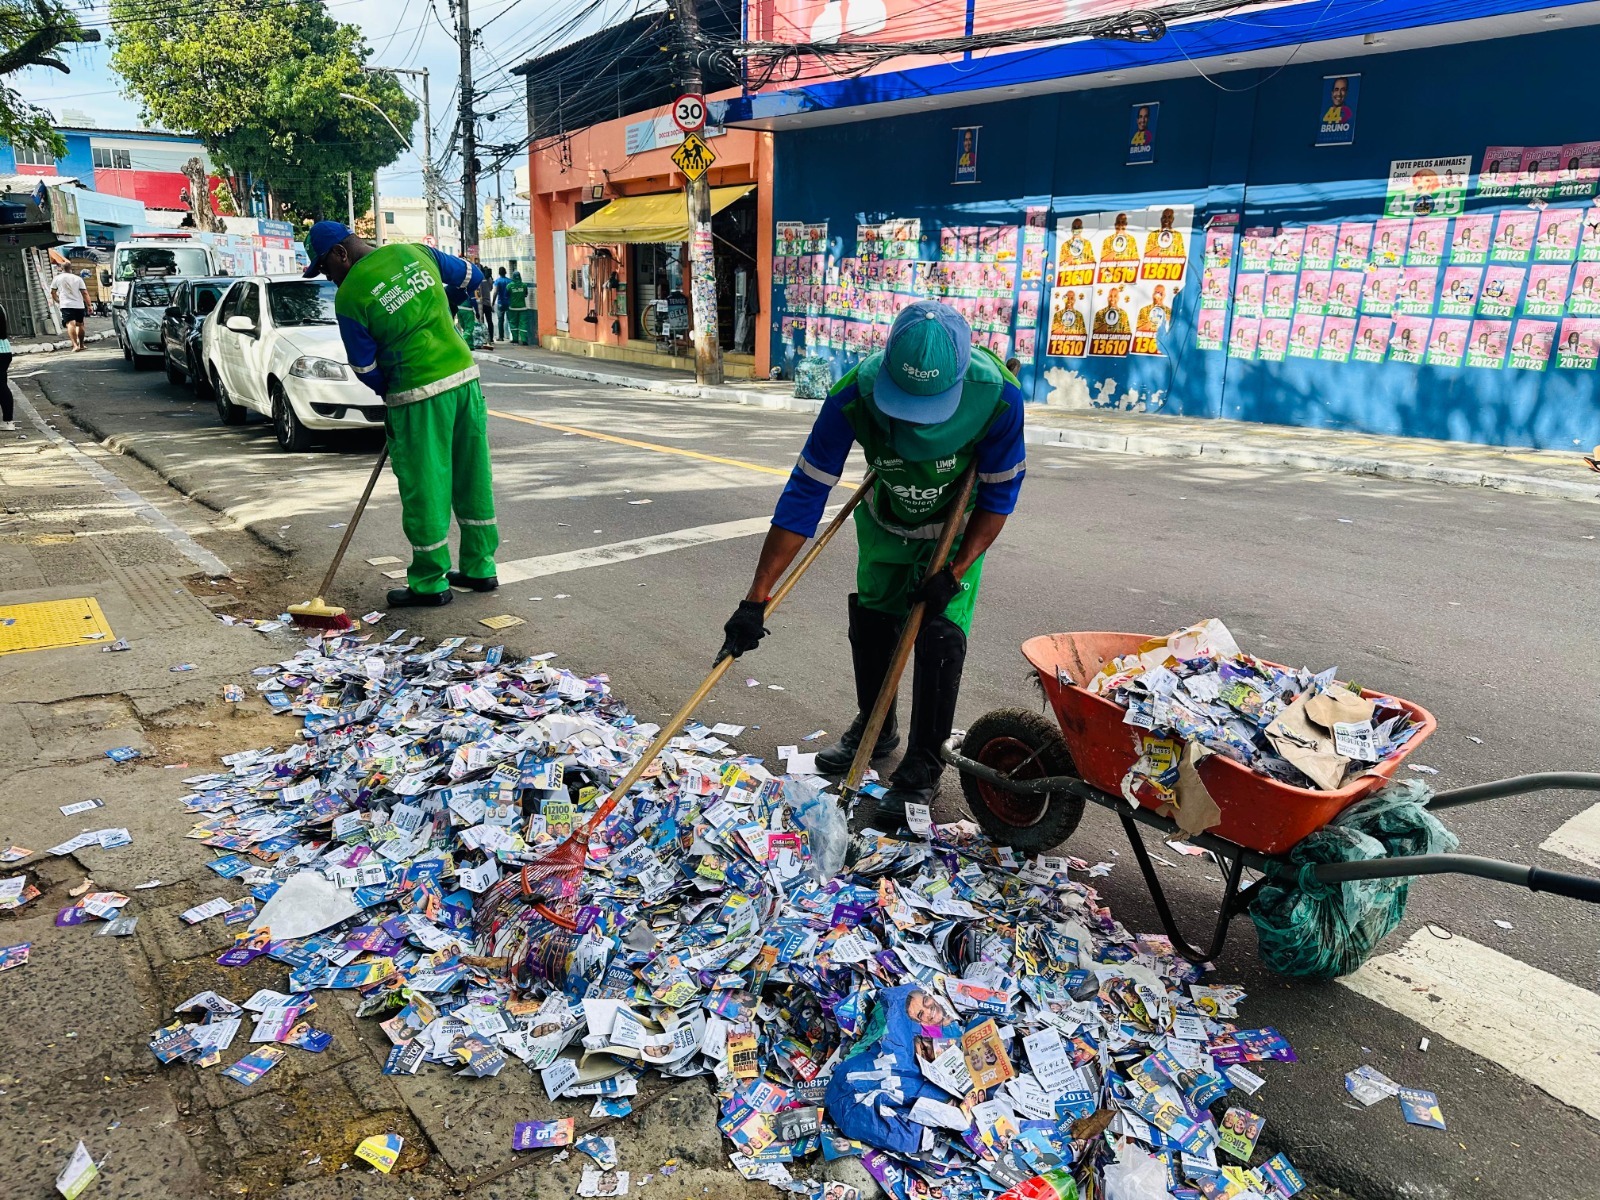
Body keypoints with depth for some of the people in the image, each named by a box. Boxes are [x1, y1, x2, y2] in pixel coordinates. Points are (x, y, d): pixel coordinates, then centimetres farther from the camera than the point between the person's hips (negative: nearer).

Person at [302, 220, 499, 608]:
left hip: (418, 394, -6)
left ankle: (430, 583, 13)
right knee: (473, 477, 13)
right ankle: (479, 567, 23)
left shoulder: (349, 296, -7)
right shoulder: (415, 252, 8)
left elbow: (365, 369, -3)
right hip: (465, 376, 6)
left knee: (424, 488, 3)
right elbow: (471, 277, 22)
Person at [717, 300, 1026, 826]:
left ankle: (922, 766, 6)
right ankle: (875, 729, 33)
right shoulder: (854, 397, -34)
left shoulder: (997, 394, -37)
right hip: (885, 517, 2)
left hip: (959, 527, -2)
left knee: (940, 635, -10)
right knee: (871, 620, 9)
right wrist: (755, 600, -31)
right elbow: (804, 494, -30)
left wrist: (955, 572, -22)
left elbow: (1000, 492, -19)